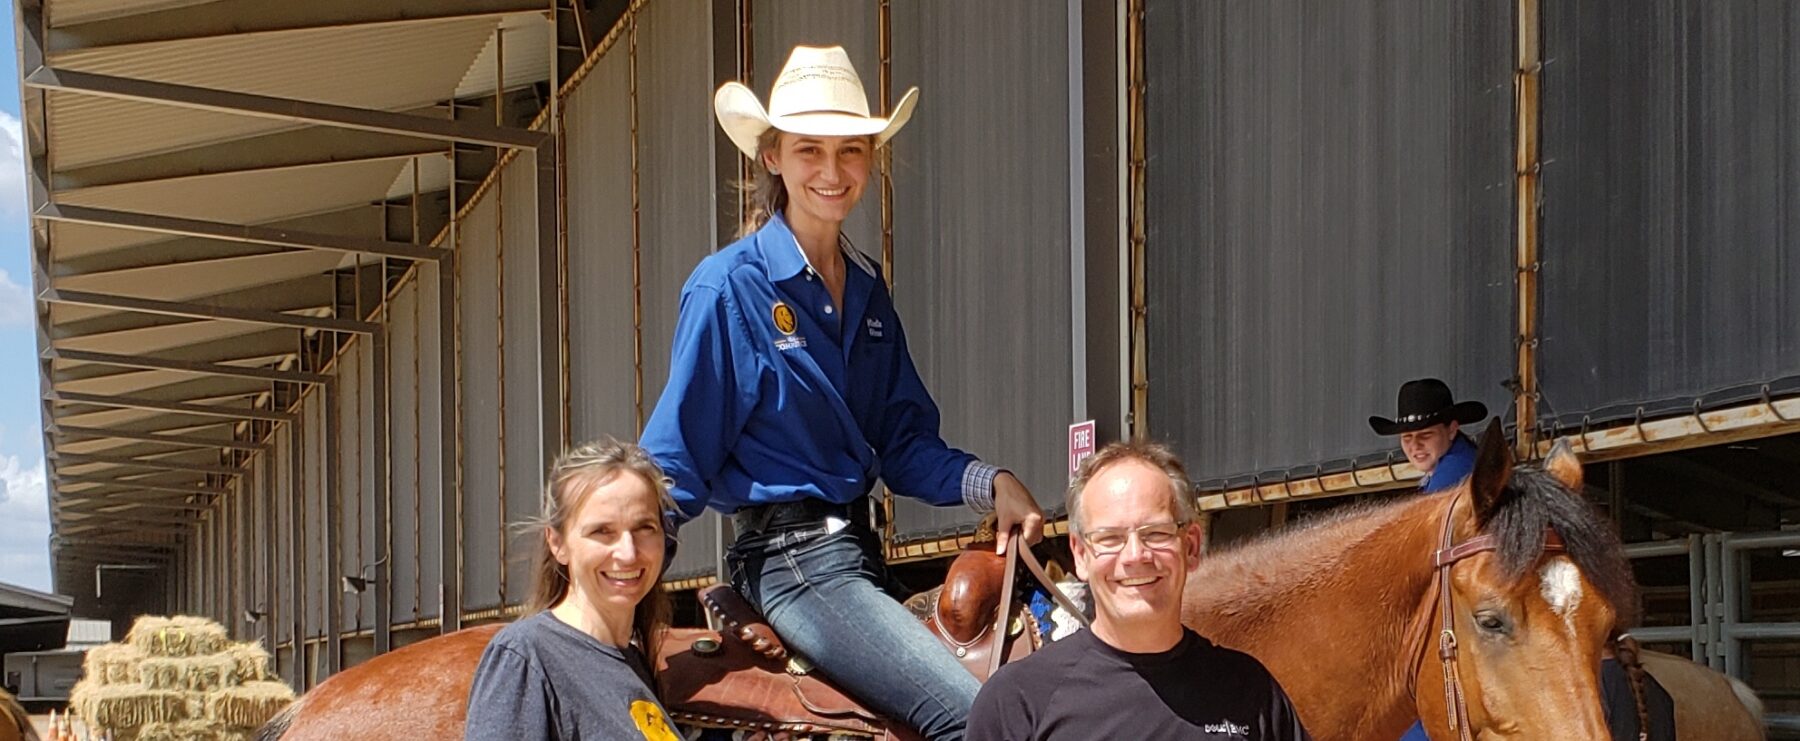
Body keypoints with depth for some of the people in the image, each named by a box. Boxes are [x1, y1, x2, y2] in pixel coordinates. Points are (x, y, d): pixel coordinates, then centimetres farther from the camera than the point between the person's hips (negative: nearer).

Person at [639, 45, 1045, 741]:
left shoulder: (868, 290, 12)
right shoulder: (728, 286, -8)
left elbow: (904, 443, 13)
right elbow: (677, 459, -7)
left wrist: (989, 483, -3)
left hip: (858, 550, 8)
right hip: (790, 559, -8)